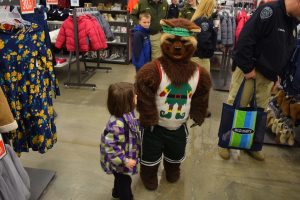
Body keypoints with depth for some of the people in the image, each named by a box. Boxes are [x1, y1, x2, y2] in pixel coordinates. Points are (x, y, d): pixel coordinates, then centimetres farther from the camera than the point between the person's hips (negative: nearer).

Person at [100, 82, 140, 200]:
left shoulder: (127, 113, -12)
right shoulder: (117, 124, -40)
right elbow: (110, 147, -33)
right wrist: (125, 161, -24)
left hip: (127, 155, 9)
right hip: (119, 162, -8)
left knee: (121, 179, 33)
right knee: (124, 181, 18)